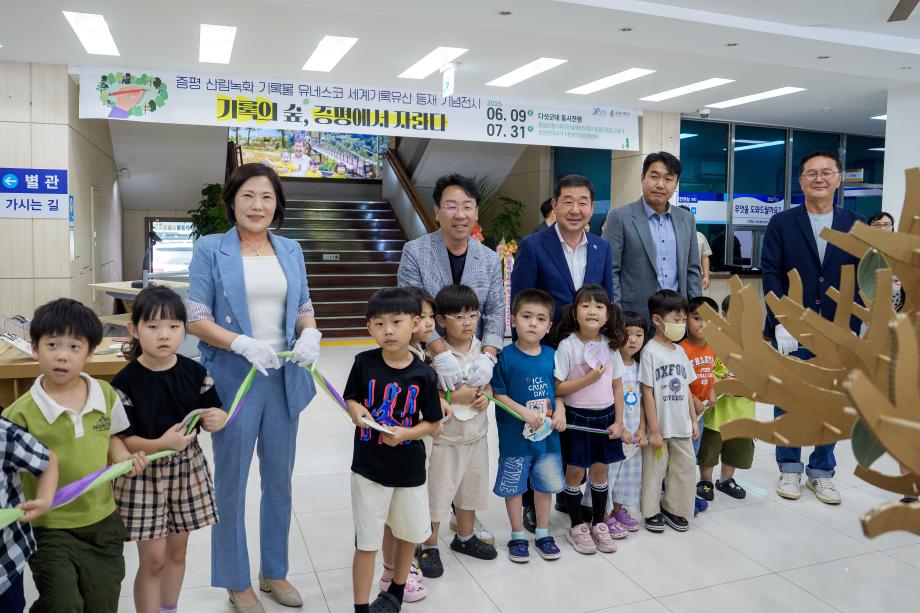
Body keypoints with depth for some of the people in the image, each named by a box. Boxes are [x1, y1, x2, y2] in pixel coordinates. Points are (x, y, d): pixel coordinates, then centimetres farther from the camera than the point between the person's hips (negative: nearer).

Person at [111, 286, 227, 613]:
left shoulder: (195, 373, -5)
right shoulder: (125, 382, -14)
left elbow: (215, 414, 3)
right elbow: (121, 439, -14)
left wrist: (217, 419, -20)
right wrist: (161, 444, -30)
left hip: (188, 469, 4)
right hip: (145, 473, -3)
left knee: (177, 550, 19)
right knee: (153, 560, 3)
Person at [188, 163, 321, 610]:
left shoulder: (291, 250, 8)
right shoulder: (211, 249, -4)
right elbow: (195, 318, -8)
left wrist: (310, 333, -10)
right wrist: (242, 344, -23)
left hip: (284, 379, 4)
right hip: (233, 379, -4)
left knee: (279, 479, 15)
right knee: (231, 483, 8)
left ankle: (274, 571, 33)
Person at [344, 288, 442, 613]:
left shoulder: (423, 374, -12)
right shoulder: (364, 363, -11)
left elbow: (432, 422, -4)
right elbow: (351, 398, 5)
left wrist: (406, 433, -22)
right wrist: (357, 412, -17)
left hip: (409, 468, 2)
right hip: (369, 467, -1)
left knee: (409, 534, 21)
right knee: (367, 542, 6)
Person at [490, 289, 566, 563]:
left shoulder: (551, 355, 1)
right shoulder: (506, 357, -13)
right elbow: (498, 394, -12)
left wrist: (560, 411, -6)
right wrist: (524, 412, -21)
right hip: (515, 436, -4)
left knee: (546, 483, 17)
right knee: (513, 486, 10)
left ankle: (542, 532, 36)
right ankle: (518, 535, 29)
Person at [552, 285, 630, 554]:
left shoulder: (610, 345, 0)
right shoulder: (567, 345, -14)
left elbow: (617, 386, 5)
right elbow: (557, 388, -15)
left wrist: (618, 421, 2)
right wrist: (588, 379, -21)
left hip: (606, 416, 4)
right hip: (577, 417, -4)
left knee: (600, 470, 13)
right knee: (576, 471, 6)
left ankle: (599, 524, 29)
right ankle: (577, 528, 21)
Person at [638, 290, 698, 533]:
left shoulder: (680, 351, 7)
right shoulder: (650, 351, -12)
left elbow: (687, 389, 13)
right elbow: (647, 393, -13)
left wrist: (694, 420, 10)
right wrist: (654, 430, -14)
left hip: (681, 426, 6)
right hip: (659, 426, -6)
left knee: (685, 467, 12)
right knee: (655, 469, 6)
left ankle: (673, 508, 27)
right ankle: (652, 512, 22)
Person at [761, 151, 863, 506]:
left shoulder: (855, 226, 5)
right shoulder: (781, 223, 0)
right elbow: (770, 275, -4)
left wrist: (852, 329, -5)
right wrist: (781, 324, -12)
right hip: (791, 331, -1)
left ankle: (821, 472, 24)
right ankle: (789, 469, 22)